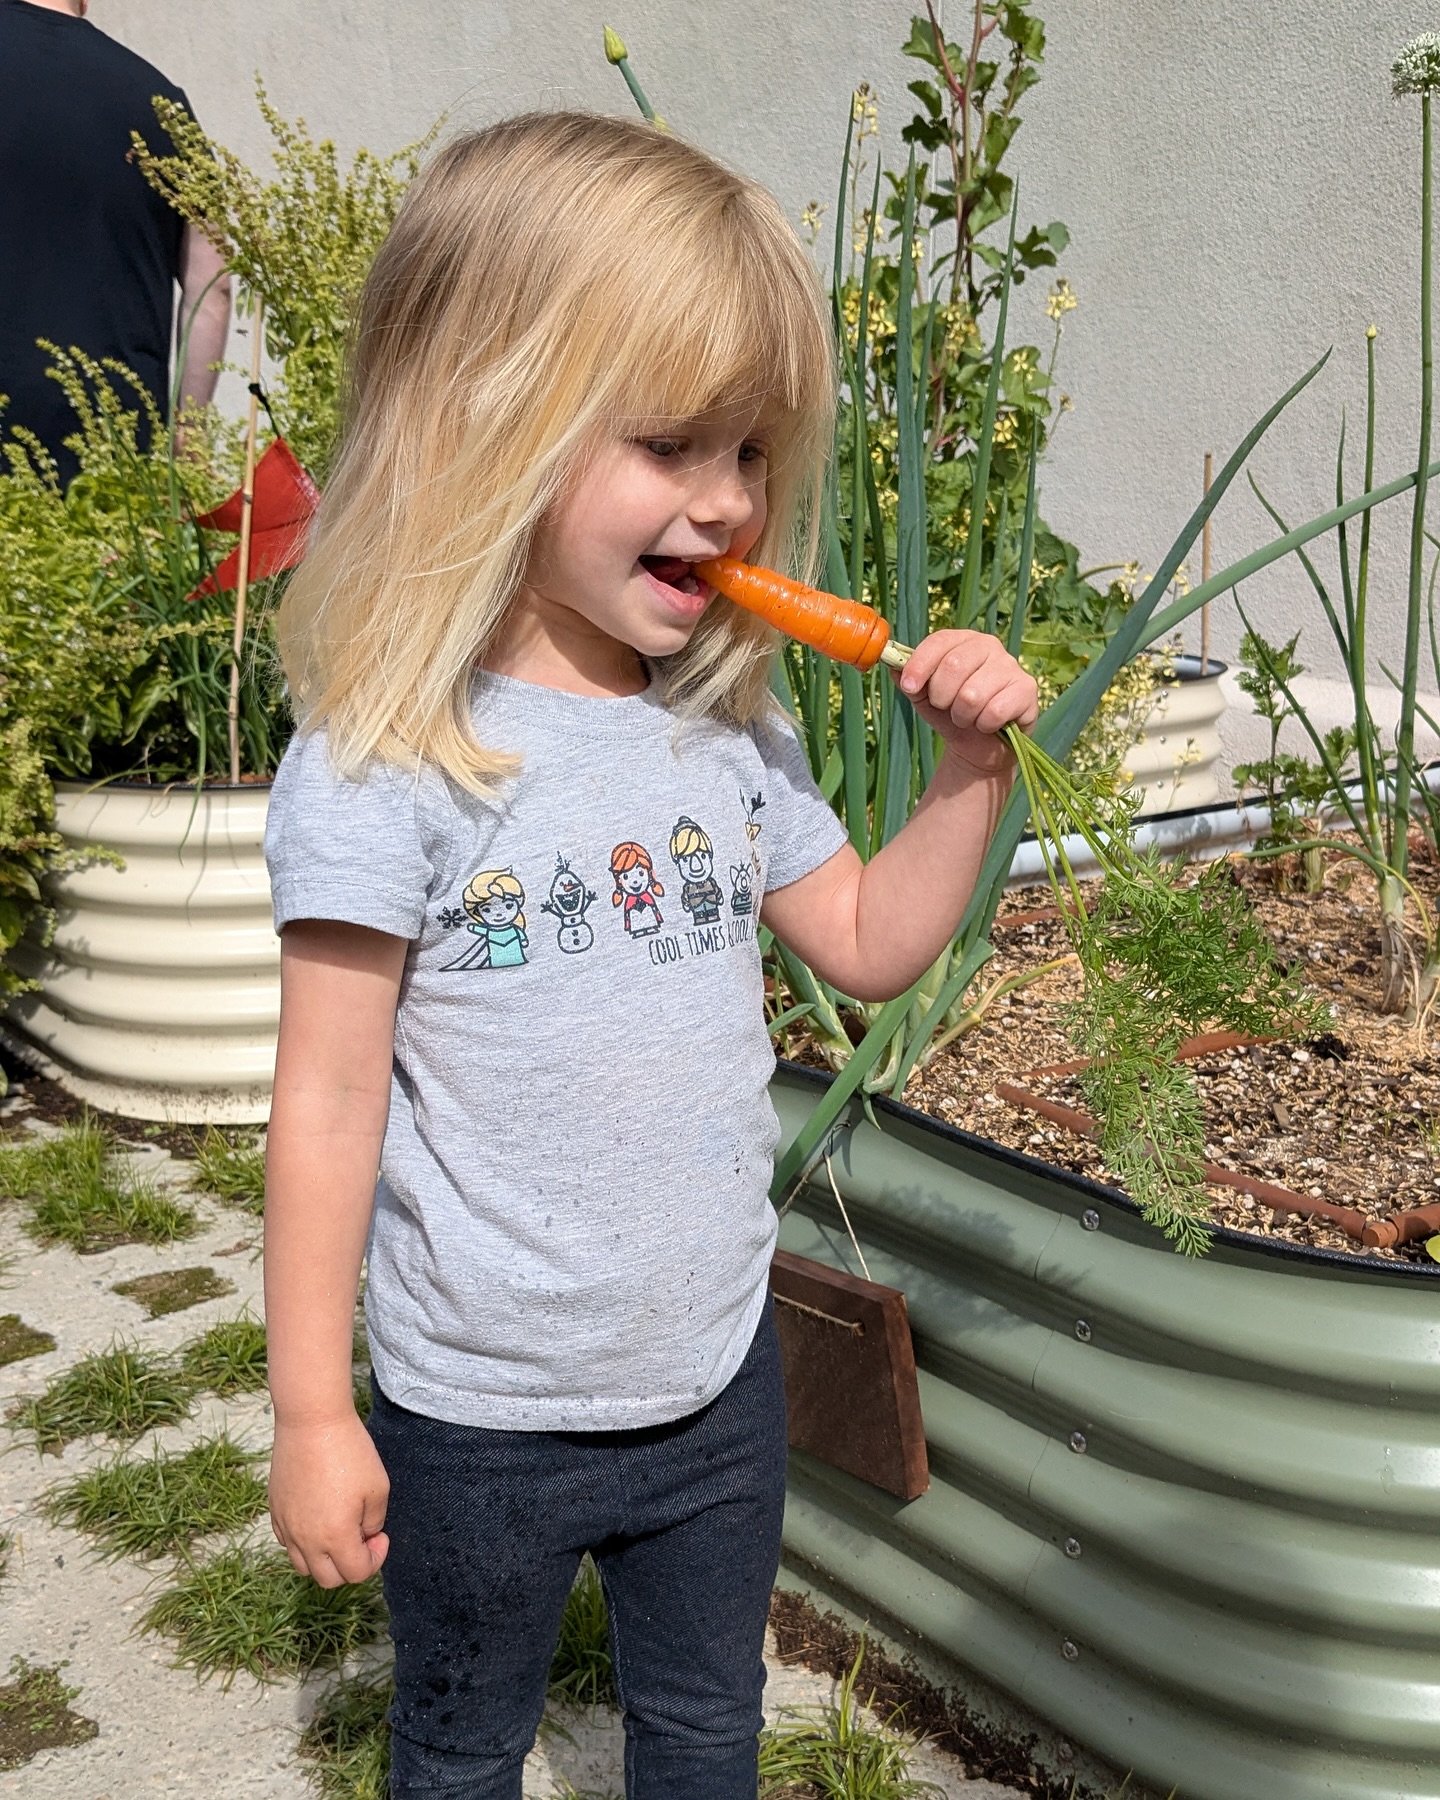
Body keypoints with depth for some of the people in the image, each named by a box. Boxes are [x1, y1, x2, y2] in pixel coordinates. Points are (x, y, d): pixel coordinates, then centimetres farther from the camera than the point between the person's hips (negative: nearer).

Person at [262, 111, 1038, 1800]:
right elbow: (327, 1102, -17)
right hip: (479, 1415, -4)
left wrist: (970, 766, -7)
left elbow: (870, 946, 8)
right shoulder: (384, 761, -21)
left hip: (718, 1378, 5)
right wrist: (311, 1413, -11)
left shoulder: (730, 728, -4)